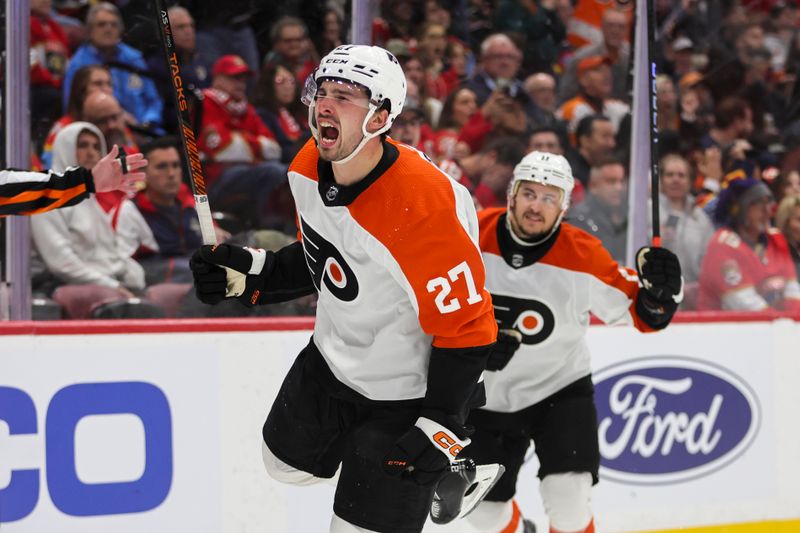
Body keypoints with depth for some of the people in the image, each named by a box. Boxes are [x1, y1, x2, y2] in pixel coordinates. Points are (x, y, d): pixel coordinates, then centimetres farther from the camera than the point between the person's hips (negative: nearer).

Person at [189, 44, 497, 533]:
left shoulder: (423, 208, -34)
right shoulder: (309, 170, -9)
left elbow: (467, 324, -26)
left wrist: (441, 426, -24)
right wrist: (249, 275, -4)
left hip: (405, 391, -8)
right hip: (333, 359, 8)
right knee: (288, 461, 24)